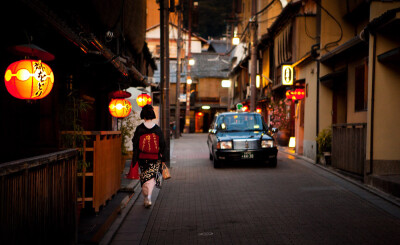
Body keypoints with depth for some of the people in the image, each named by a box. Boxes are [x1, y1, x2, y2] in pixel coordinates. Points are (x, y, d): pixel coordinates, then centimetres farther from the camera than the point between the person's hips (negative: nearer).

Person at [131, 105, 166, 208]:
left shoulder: (139, 129, -6)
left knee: (144, 178, 14)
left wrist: (134, 159, 2)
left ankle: (146, 198, 20)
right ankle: (149, 196, -17)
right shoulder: (157, 129, -3)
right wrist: (162, 158, 10)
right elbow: (162, 145, 0)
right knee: (152, 177, 3)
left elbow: (135, 144, -5)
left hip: (142, 158, 0)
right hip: (155, 158, 0)